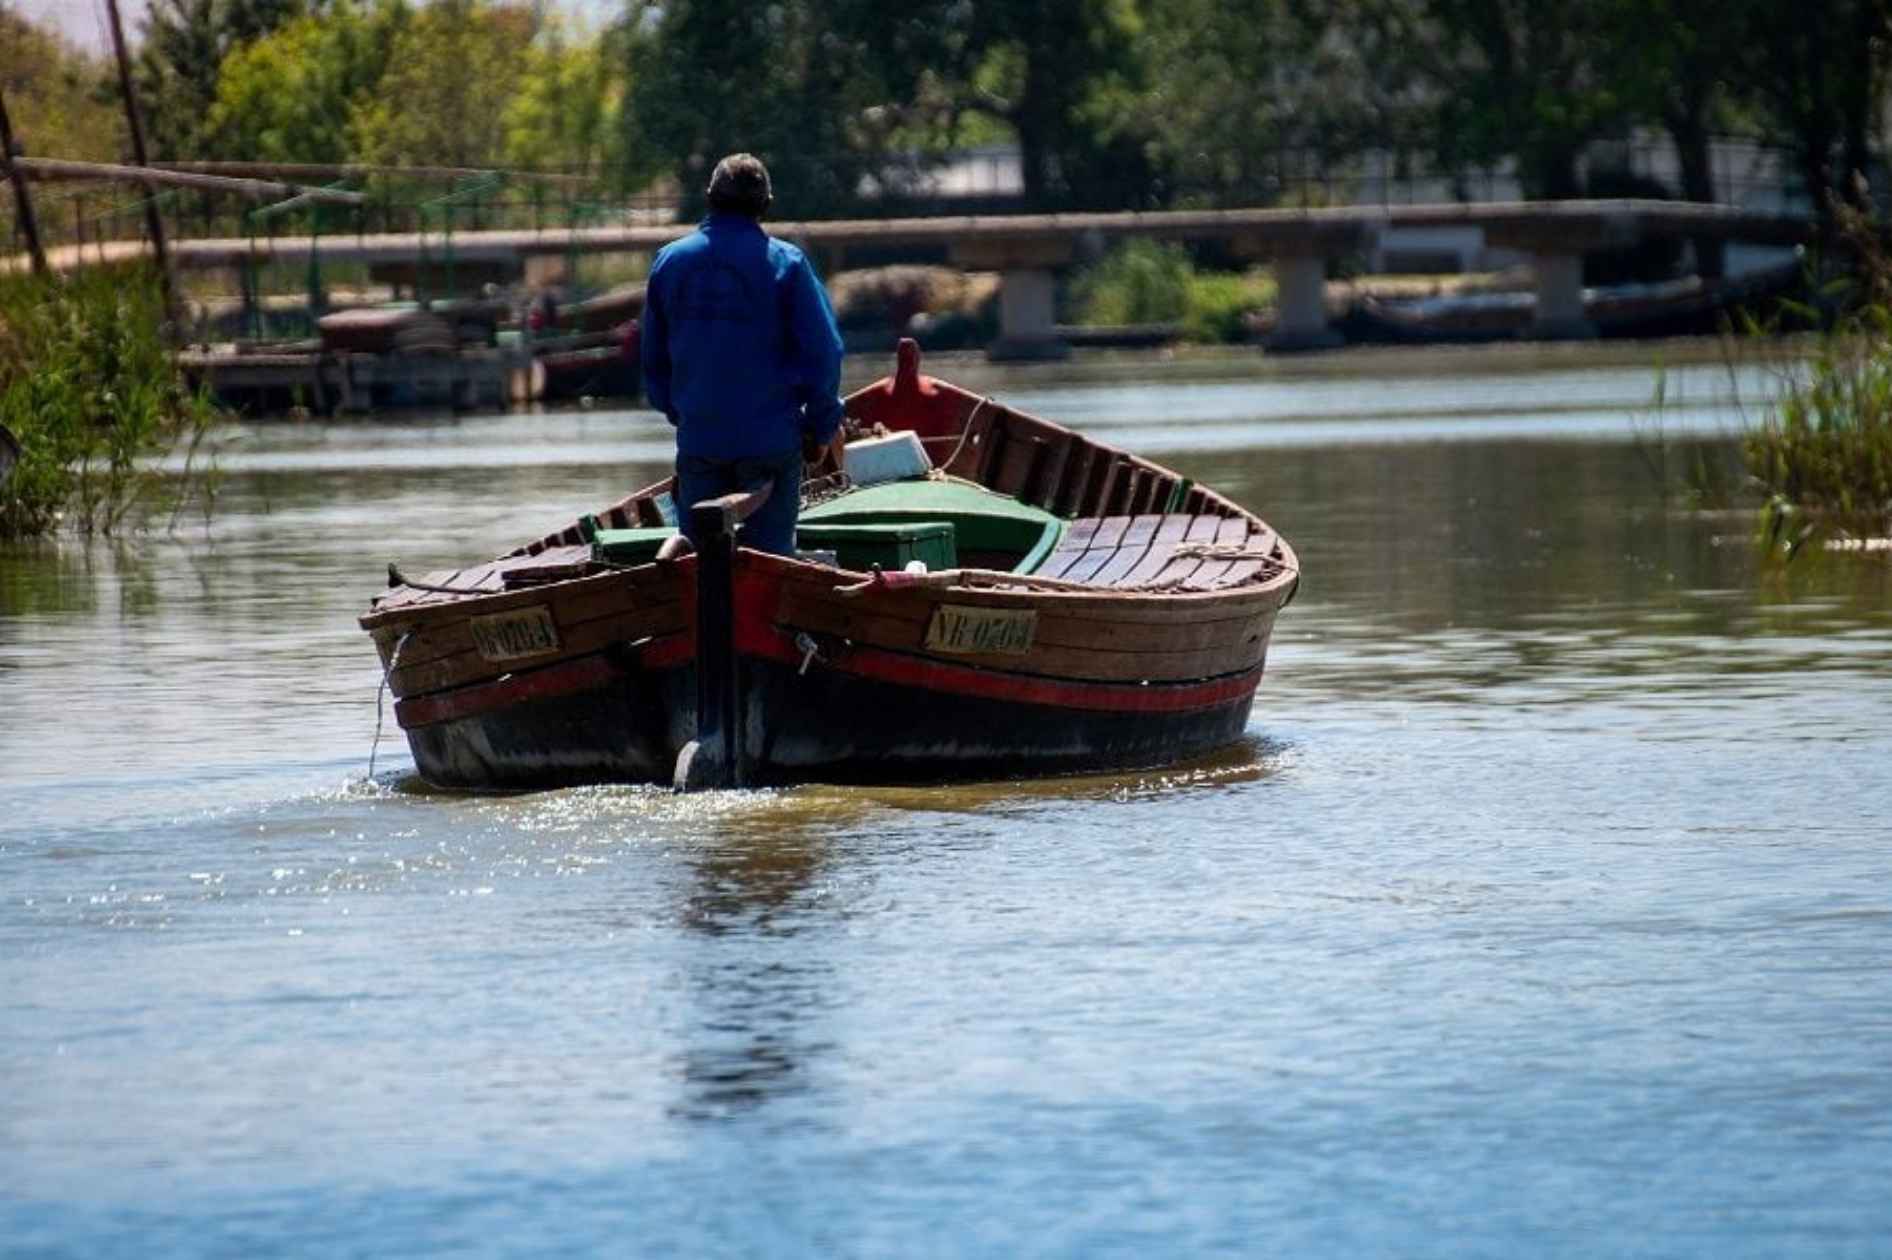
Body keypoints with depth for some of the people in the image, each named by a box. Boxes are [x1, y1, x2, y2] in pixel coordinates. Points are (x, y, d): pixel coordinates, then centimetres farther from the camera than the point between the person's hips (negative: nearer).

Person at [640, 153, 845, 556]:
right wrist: (821, 428, 4)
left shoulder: (669, 261, 5)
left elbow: (653, 357, 11)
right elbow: (822, 353, -8)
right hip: (770, 439, -3)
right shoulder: (785, 263, -6)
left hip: (698, 439, 3)